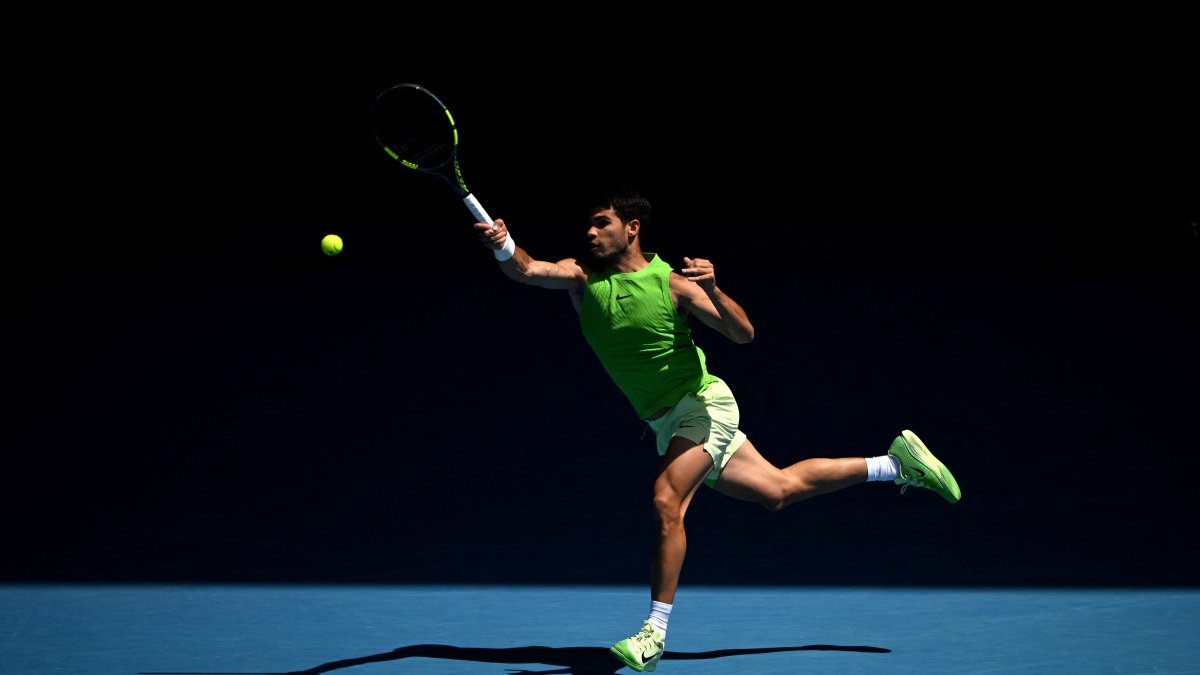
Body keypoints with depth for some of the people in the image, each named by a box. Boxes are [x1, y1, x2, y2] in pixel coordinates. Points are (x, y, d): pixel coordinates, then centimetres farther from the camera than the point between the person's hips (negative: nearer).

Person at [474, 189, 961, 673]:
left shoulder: (672, 283, -16)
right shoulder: (581, 277, -4)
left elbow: (743, 334, -18)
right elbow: (527, 270, -22)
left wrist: (712, 290, -35)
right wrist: (502, 246, -43)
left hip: (702, 405, -6)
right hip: (667, 423, 6)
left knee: (665, 501, -25)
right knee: (780, 490, 14)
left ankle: (654, 635, -17)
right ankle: (896, 463, 30)